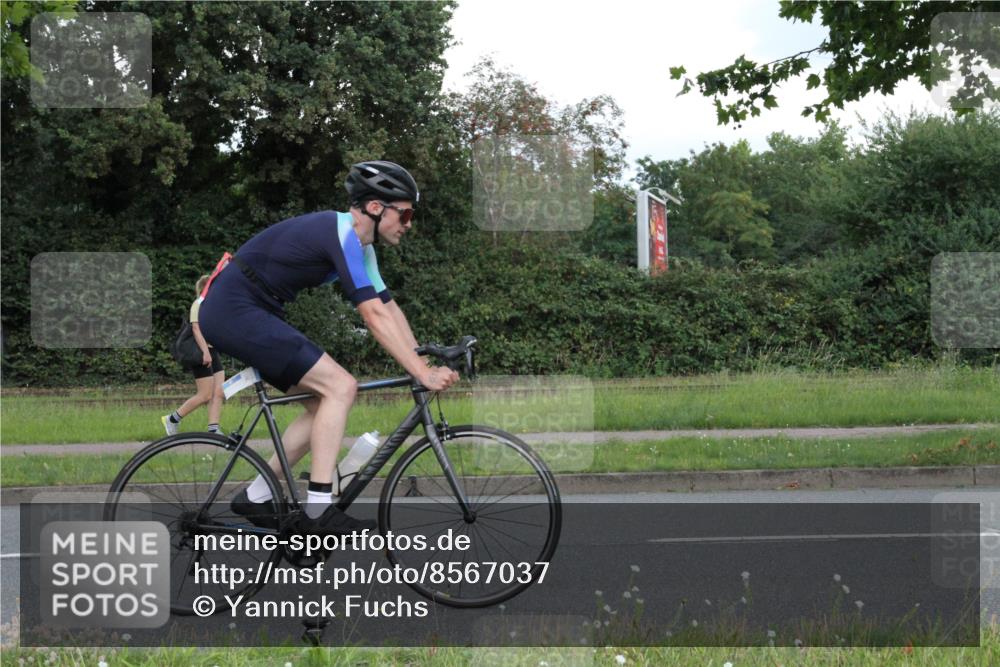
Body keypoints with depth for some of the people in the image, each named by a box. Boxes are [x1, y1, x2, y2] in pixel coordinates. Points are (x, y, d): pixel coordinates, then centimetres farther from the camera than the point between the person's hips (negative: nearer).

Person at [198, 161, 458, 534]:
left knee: (326, 399, 9)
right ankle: (320, 512, -15)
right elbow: (374, 316, -23)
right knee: (341, 387, -15)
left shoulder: (358, 244, 13)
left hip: (242, 314, 10)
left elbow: (389, 308, 15)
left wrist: (428, 364, 6)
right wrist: (422, 374, -23)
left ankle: (255, 498, 13)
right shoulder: (341, 234, -17)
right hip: (236, 311, -10)